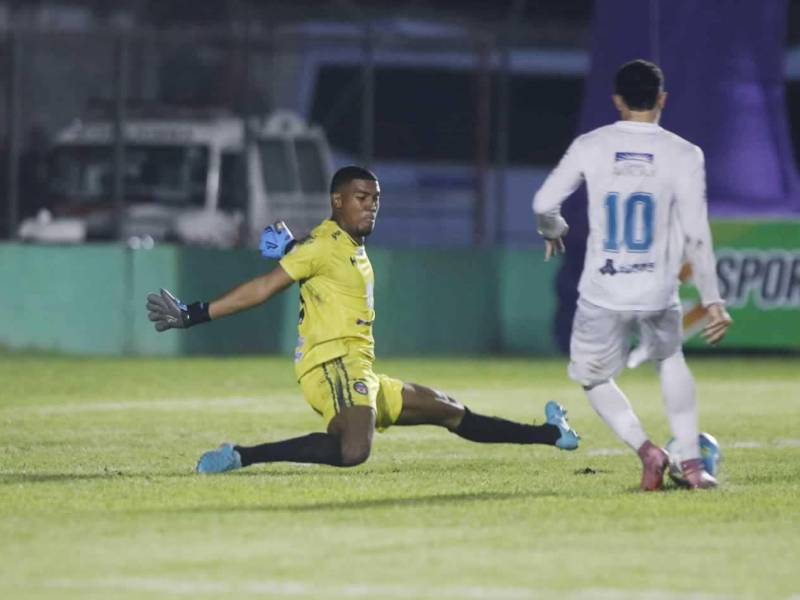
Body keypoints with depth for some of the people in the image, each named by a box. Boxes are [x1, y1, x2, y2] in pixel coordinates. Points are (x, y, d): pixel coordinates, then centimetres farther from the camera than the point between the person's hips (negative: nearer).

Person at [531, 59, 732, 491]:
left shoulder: (590, 146, 0)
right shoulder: (683, 155, -3)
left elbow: (544, 204, 1)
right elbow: (696, 235, -6)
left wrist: (553, 231, 25)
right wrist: (712, 300, -3)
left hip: (602, 295, -1)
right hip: (657, 295, 1)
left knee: (592, 378, 19)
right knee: (670, 359, 29)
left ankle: (645, 449, -3)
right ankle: (690, 460, 18)